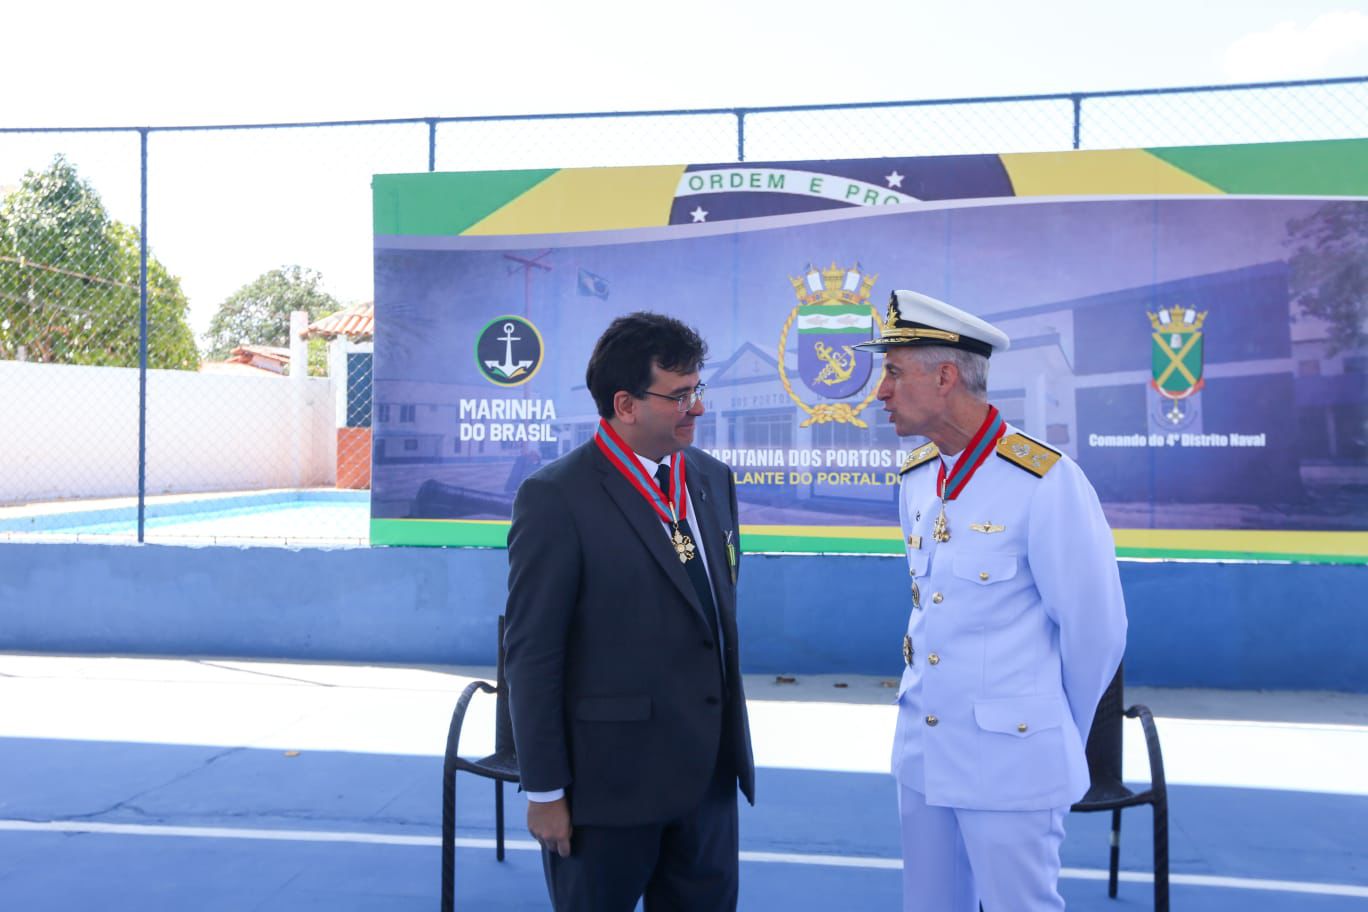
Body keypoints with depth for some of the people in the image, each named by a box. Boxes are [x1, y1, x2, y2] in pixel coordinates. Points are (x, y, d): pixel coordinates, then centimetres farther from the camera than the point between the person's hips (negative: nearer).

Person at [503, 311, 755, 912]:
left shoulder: (714, 479, 6)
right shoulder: (556, 497, -14)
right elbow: (531, 653, -13)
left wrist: (731, 741, 14)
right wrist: (545, 790, -11)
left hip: (711, 771, 6)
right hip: (610, 775, -6)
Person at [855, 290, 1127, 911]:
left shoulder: (1046, 481, -17)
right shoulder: (915, 478, 4)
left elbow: (1094, 629, -10)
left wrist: (1056, 731, 3)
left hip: (1012, 759, -6)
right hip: (921, 751, 7)